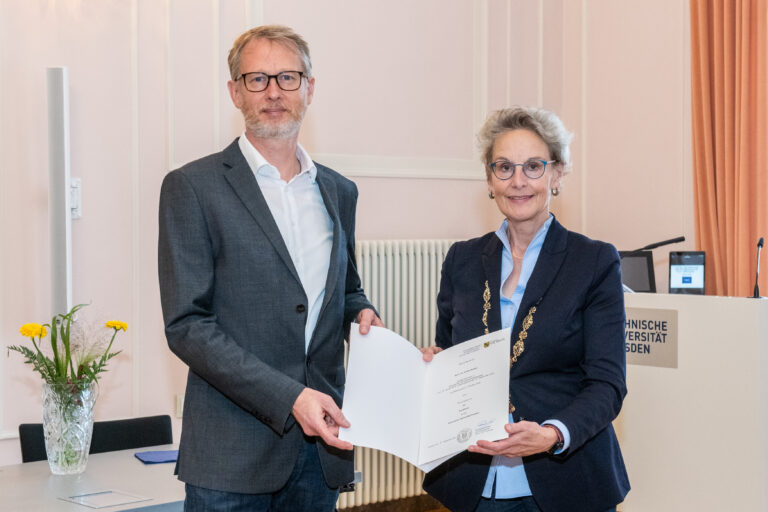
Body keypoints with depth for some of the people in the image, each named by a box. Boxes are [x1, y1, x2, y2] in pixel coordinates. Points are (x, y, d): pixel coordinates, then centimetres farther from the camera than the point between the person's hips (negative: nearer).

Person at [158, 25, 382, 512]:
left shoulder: (339, 192, 12)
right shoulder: (193, 188, -5)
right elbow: (186, 325, -11)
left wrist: (361, 310, 1)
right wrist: (288, 398, -18)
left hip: (322, 445, 5)